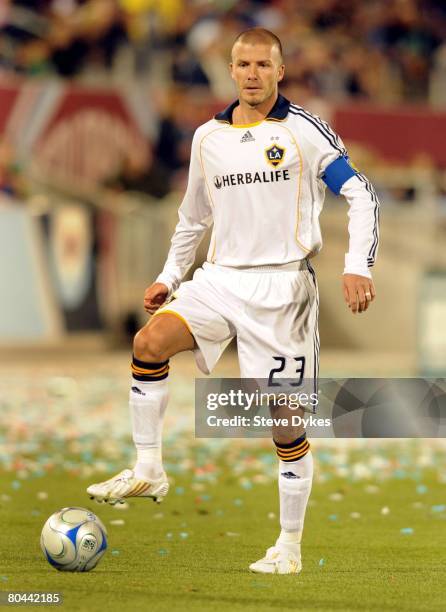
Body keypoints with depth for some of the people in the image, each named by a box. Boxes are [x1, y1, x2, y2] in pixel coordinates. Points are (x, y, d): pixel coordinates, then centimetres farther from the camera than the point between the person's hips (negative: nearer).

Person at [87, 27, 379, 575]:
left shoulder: (304, 130, -3)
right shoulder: (208, 138, 11)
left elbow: (361, 195, -4)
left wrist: (358, 267, -15)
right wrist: (169, 277, 17)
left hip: (283, 283, -4)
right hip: (221, 277, 4)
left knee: (287, 420, -3)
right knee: (150, 340, -23)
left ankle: (289, 546, 10)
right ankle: (147, 471, -13)